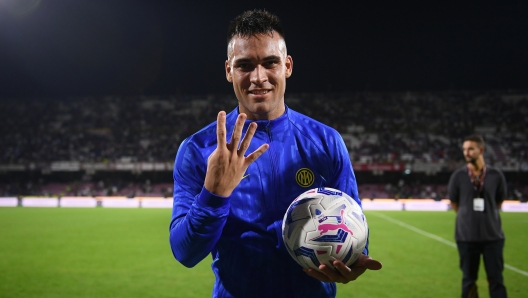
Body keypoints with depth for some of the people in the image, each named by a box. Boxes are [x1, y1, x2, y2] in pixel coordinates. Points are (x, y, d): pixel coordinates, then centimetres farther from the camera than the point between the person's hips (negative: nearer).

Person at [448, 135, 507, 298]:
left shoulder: (496, 175, -2)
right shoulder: (458, 176, -4)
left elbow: (499, 202, 11)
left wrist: (487, 217, 12)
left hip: (492, 235, 0)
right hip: (466, 236, 0)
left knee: (496, 279, 3)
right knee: (469, 279, 10)